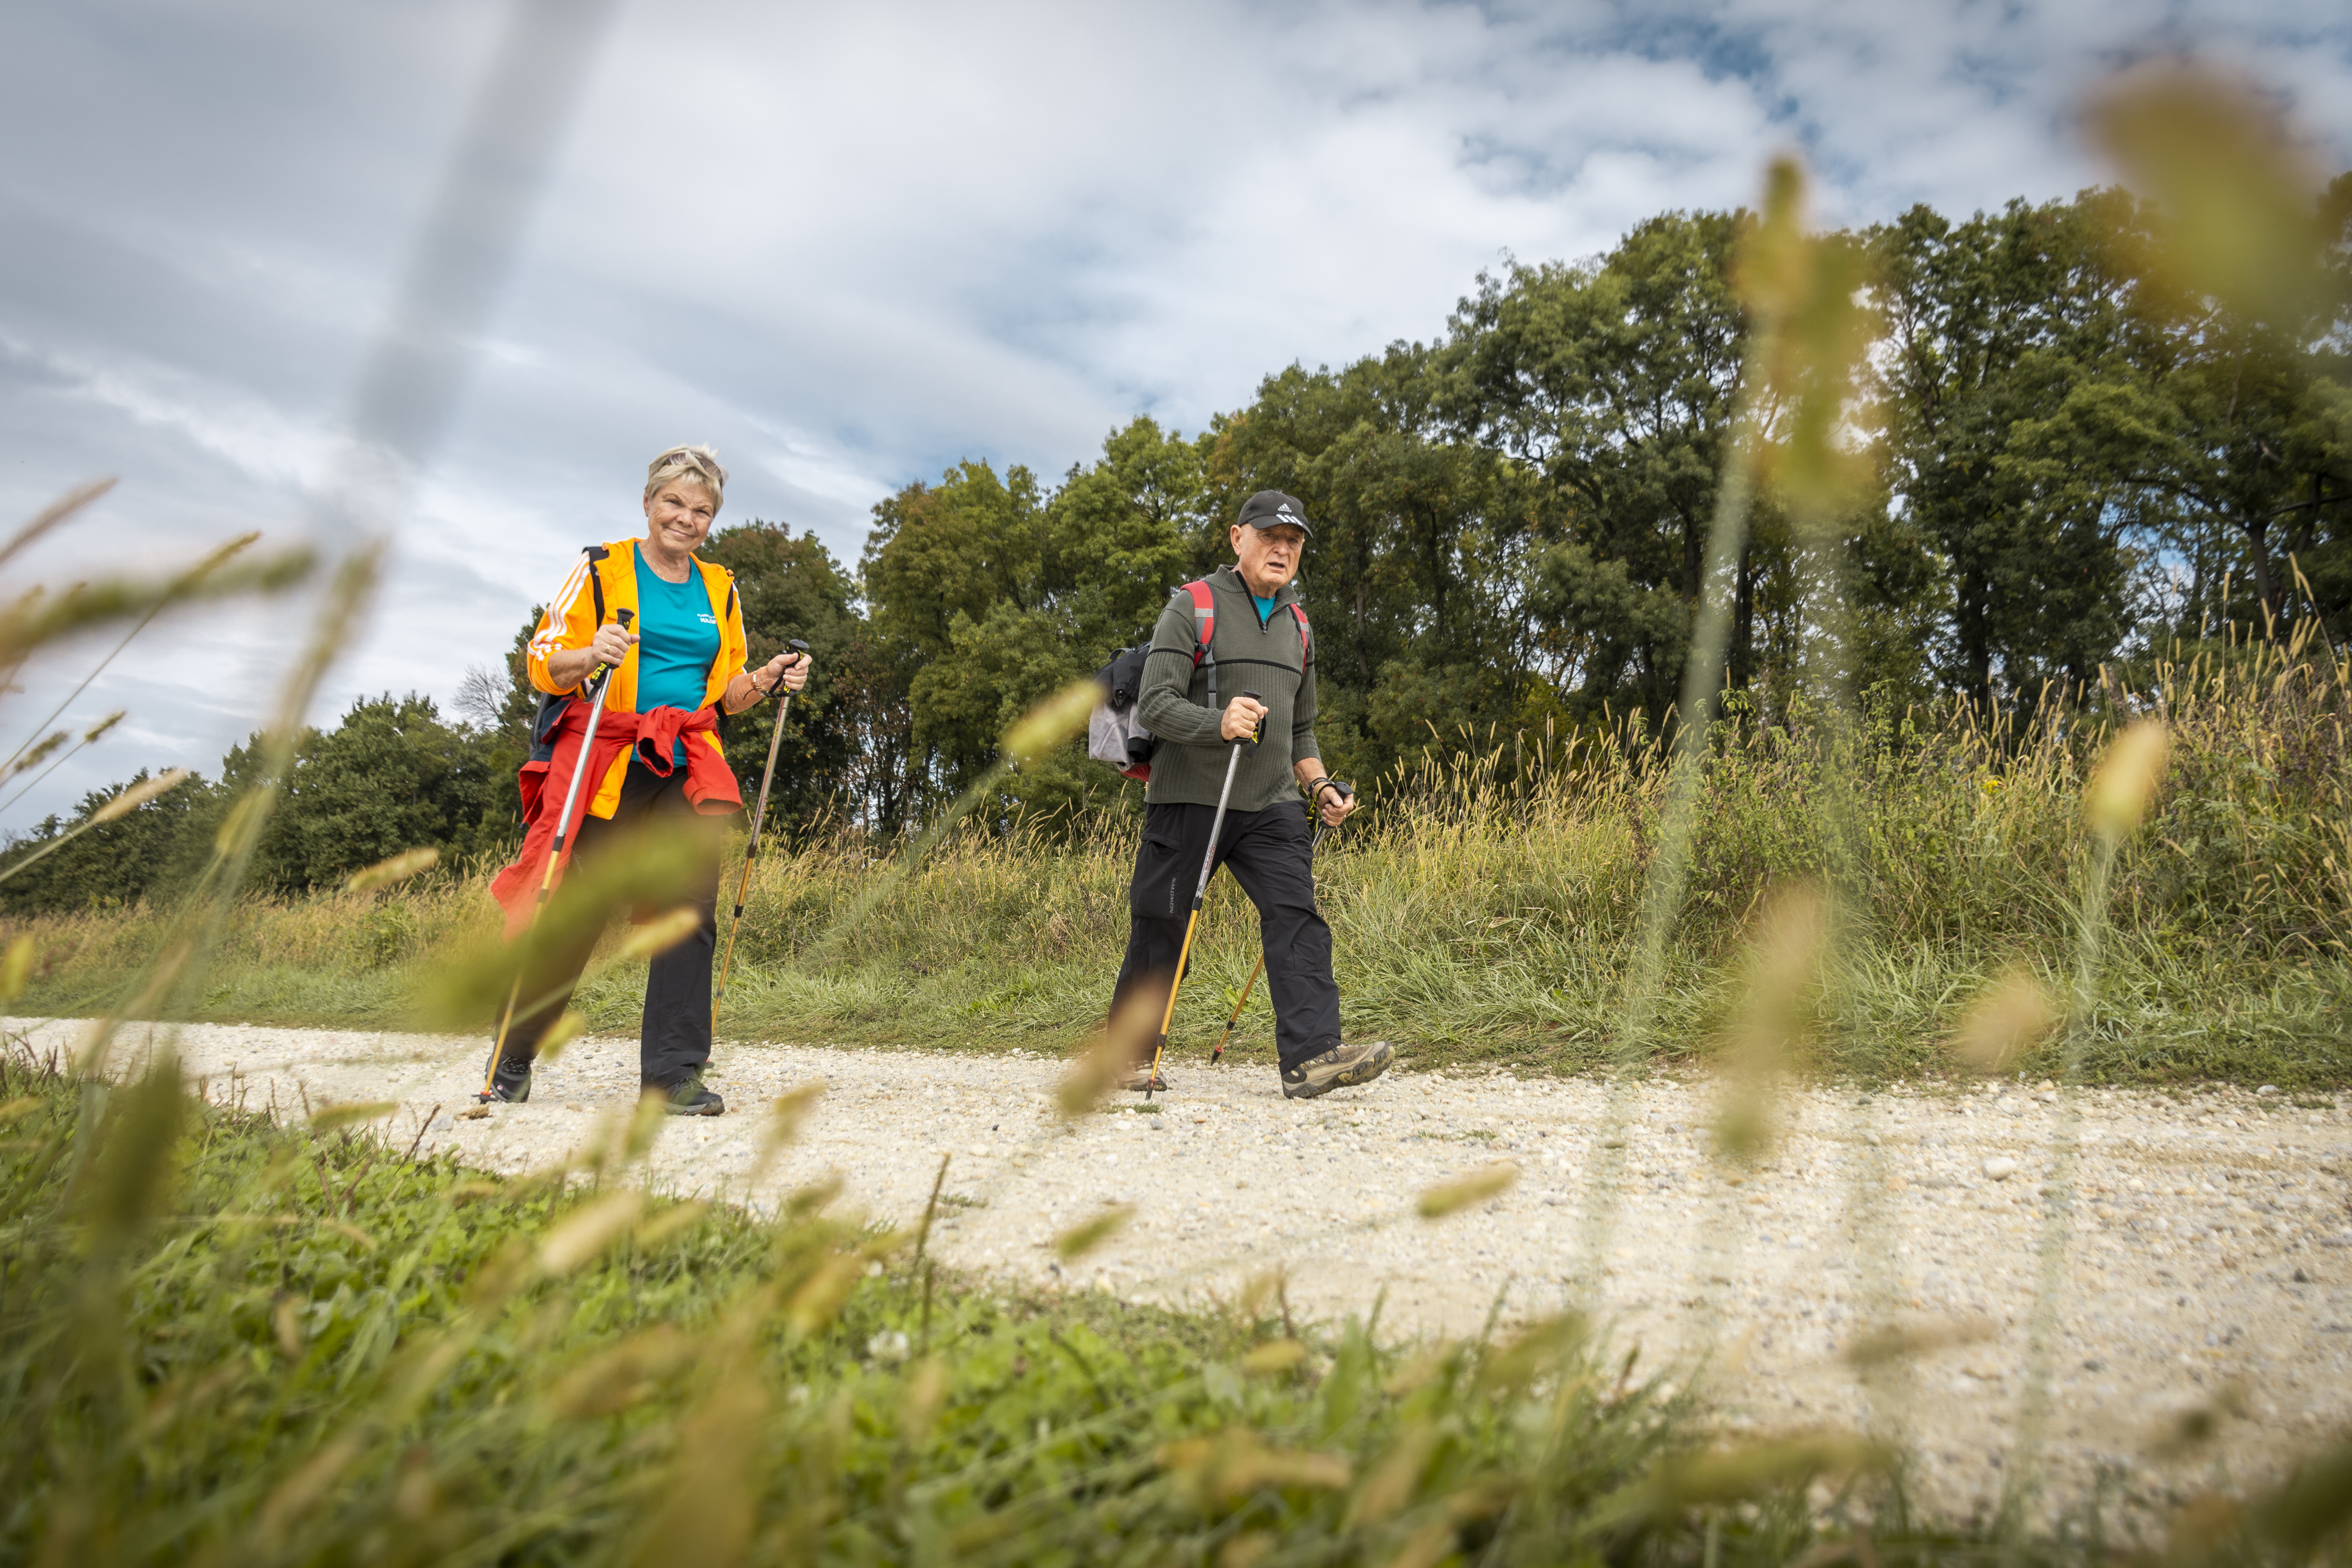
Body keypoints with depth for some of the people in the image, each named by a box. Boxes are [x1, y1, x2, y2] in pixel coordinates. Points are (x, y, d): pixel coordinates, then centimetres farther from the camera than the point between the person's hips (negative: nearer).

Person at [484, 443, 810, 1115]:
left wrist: (768, 679, 1)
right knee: (572, 914, 0)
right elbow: (543, 664, 0)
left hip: (687, 772, 4)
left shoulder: (720, 589, 17)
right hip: (605, 765, -3)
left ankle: (673, 1073, -3)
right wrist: (590, 656, -20)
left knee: (691, 908, -8)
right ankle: (513, 1058, 20)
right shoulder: (600, 570, 4)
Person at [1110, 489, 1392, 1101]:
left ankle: (1312, 1056, -17)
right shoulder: (1192, 608, -3)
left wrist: (1319, 785, 9)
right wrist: (1219, 723, -29)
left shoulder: (1298, 626, 18)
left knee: (1297, 916, -12)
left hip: (1271, 805, 5)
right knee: (1161, 931, 3)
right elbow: (1155, 704, -12)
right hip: (1189, 800, -5)